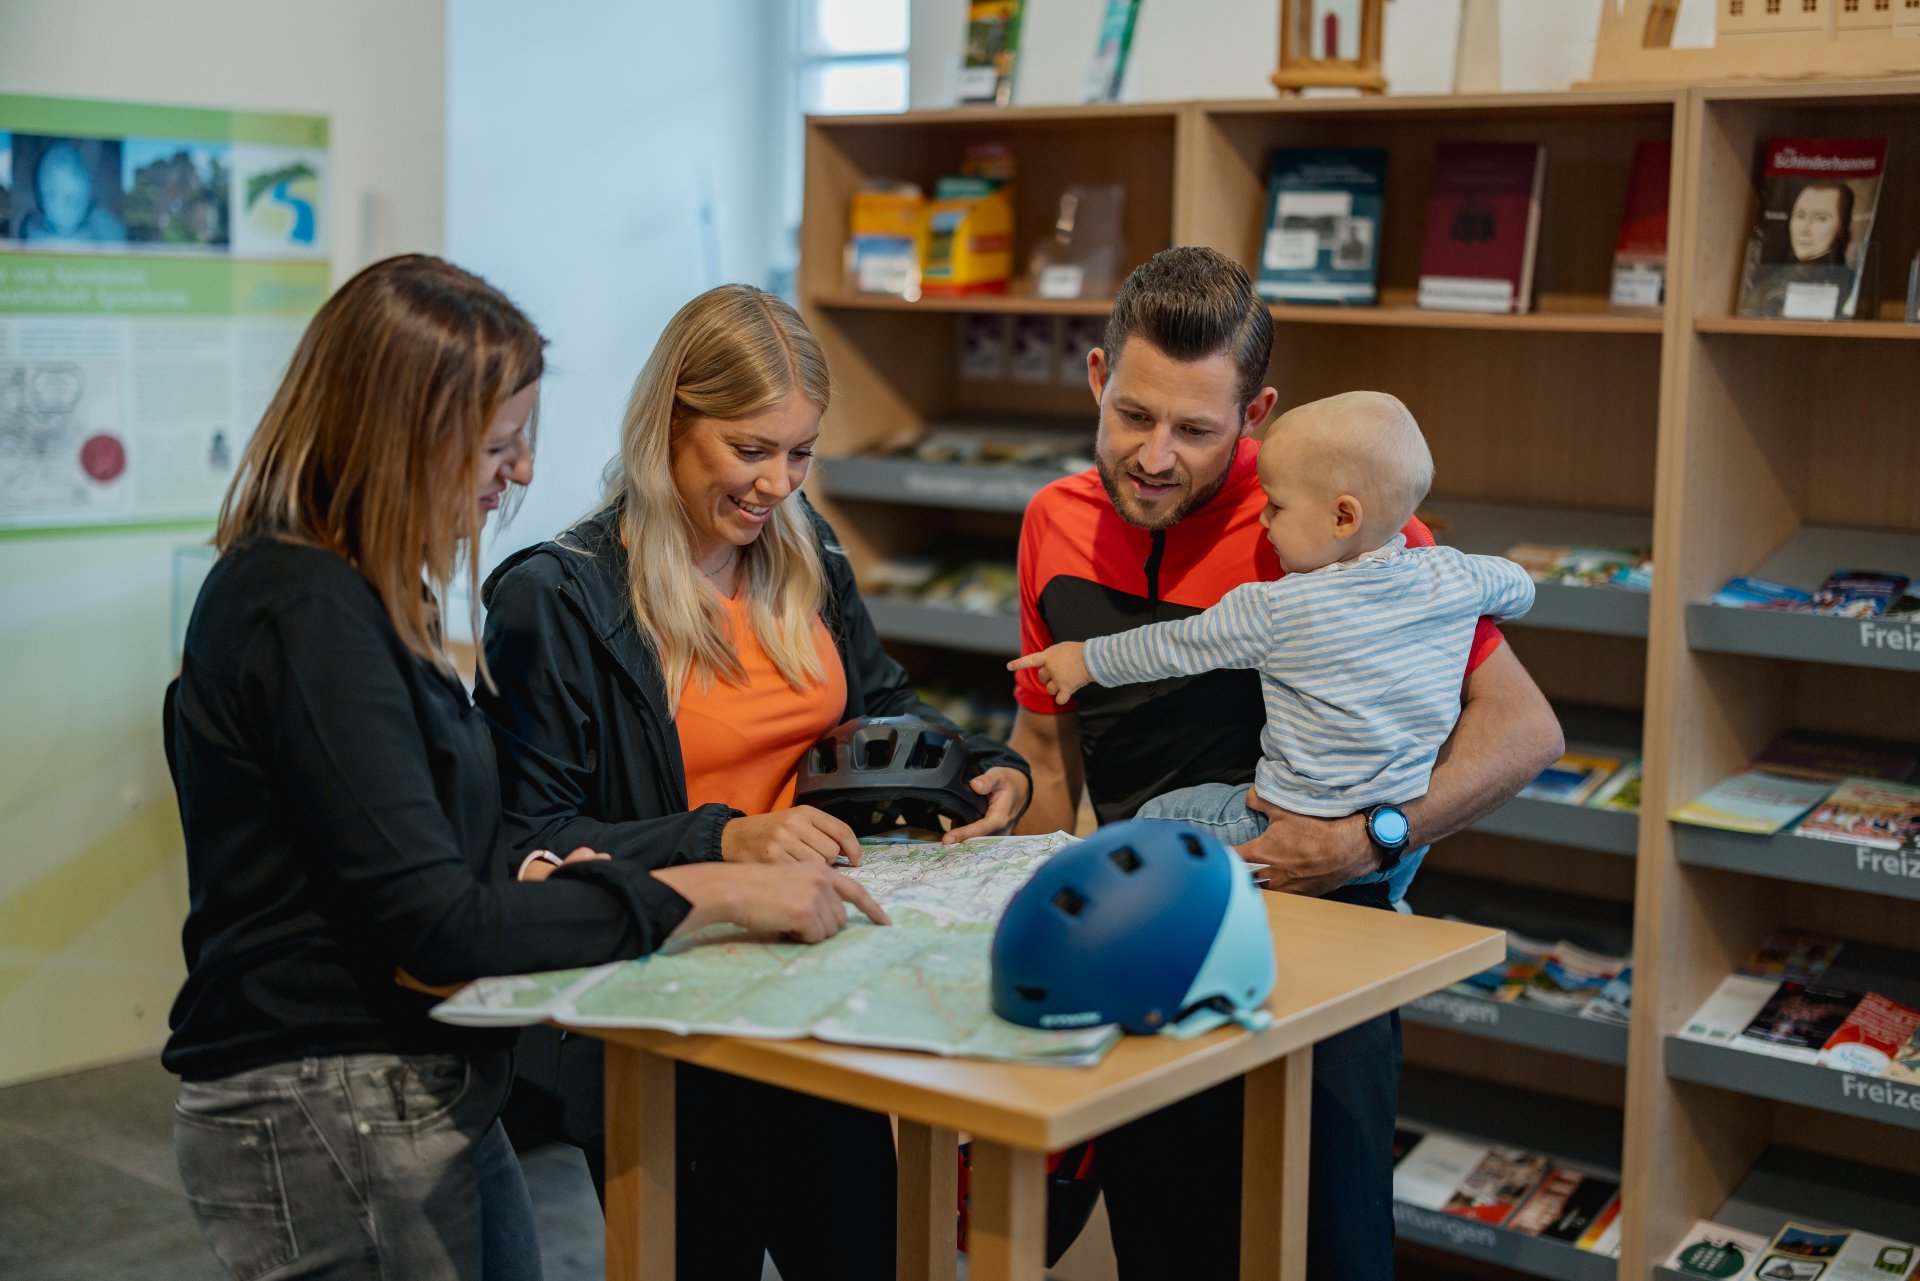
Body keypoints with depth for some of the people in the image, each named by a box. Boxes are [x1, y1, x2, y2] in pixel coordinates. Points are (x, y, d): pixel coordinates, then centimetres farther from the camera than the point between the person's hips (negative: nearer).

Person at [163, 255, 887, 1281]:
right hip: (331, 1120, -9)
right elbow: (433, 923, -23)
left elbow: (423, 877, 8)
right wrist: (711, 894, -21)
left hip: (425, 1100, 9)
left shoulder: (351, 595, 10)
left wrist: (556, 883, -7)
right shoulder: (306, 617, -20)